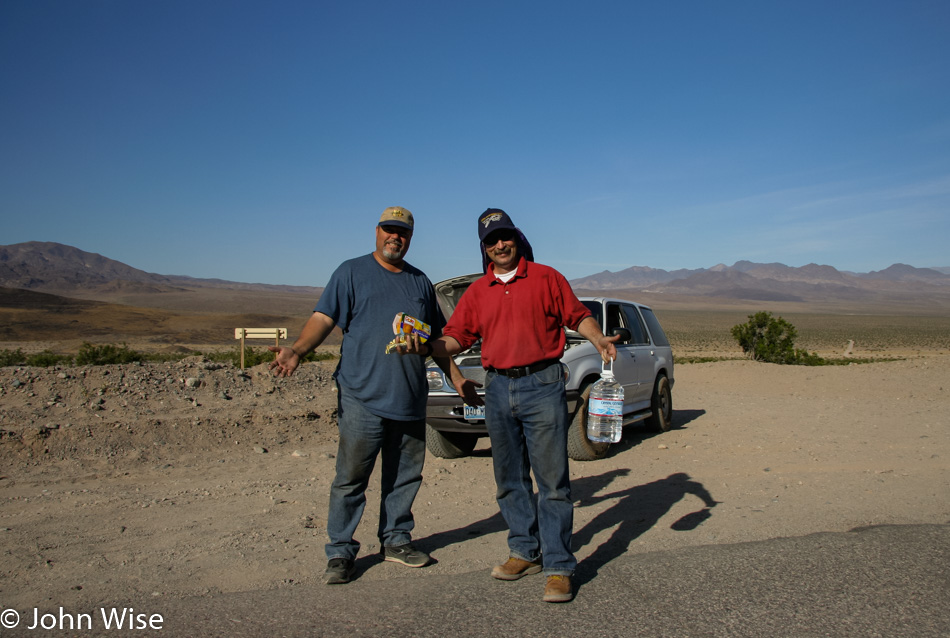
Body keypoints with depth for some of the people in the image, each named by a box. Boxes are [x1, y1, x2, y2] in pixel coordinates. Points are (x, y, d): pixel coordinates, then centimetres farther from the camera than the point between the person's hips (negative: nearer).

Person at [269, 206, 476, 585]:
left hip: (411, 398, 5)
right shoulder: (351, 273, 4)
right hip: (363, 397, -4)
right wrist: (297, 350, -24)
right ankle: (340, 552, 12)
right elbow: (323, 317, -7)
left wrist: (456, 377, 18)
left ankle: (395, 539, 28)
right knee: (351, 478, -1)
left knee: (406, 476, 12)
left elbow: (437, 337, 22)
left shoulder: (420, 282, 17)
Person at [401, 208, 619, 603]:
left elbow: (578, 316, 5)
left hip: (542, 385, -4)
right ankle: (525, 552, 25)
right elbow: (456, 337, 10)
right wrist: (423, 346, -7)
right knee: (510, 480, 11)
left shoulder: (546, 278, 4)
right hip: (498, 388, 5)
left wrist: (599, 340, -14)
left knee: (551, 478, -4)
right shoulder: (477, 292, 13)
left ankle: (557, 567, 4)